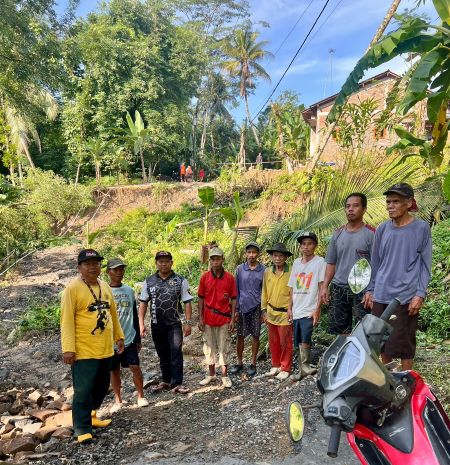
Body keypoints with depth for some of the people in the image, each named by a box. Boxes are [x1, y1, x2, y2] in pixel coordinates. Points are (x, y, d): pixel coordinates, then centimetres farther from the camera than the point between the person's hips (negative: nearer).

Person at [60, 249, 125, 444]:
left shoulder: (105, 287, 10)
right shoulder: (73, 288, -11)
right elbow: (67, 320, -14)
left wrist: (119, 336, 18)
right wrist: (68, 348, -19)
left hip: (105, 350, 7)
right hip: (84, 351, -7)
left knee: (102, 387, 18)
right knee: (83, 391, 0)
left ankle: (90, 416, 38)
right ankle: (82, 428, 15)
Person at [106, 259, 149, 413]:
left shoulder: (129, 290, 6)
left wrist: (138, 338, 11)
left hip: (129, 338, 2)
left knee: (135, 367, -1)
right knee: (114, 370, 10)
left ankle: (140, 396, 18)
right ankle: (118, 400, 26)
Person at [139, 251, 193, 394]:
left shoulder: (180, 281, -3)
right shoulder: (149, 281, 4)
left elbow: (187, 302, -3)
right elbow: (143, 303, 6)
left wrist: (188, 323, -8)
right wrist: (141, 323, 0)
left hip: (175, 324, -3)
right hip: (157, 325, 3)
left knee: (176, 353, -4)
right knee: (163, 355, 14)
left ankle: (177, 383, 6)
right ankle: (166, 381, 29)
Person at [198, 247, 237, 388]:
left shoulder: (230, 277, -5)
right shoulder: (204, 277, -2)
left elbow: (233, 299, 0)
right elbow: (201, 298, 3)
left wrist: (232, 319, -4)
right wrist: (200, 318, -1)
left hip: (224, 319, -1)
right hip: (208, 319, 1)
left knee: (224, 347, 7)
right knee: (209, 346, 13)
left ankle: (225, 375, 20)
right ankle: (211, 374, 28)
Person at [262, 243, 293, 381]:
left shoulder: (290, 273, -13)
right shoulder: (267, 272, 2)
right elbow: (264, 293, 8)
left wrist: (291, 311, -12)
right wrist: (264, 310, 8)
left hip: (285, 313, -4)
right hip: (271, 312, 5)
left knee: (285, 342, 8)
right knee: (273, 342, 16)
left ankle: (285, 369, 21)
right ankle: (276, 366, 31)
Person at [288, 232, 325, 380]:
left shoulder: (320, 262, -4)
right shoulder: (296, 262, 11)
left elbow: (322, 287, -8)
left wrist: (317, 309, -13)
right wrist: (290, 308, 10)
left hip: (309, 310, -5)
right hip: (296, 310, 6)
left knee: (305, 340, -17)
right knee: (298, 343, 11)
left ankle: (305, 365, 4)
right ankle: (302, 370, 24)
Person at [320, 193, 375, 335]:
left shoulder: (371, 234, -4)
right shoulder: (338, 233, 11)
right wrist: (325, 286, 7)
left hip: (362, 290, -5)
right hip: (338, 288, 5)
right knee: (337, 331, 10)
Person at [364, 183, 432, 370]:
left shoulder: (421, 228, -2)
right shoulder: (382, 229, 7)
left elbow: (425, 264, -2)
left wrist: (420, 294, -9)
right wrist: (370, 290, 12)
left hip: (406, 297, -4)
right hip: (381, 296, 4)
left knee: (404, 342, 1)